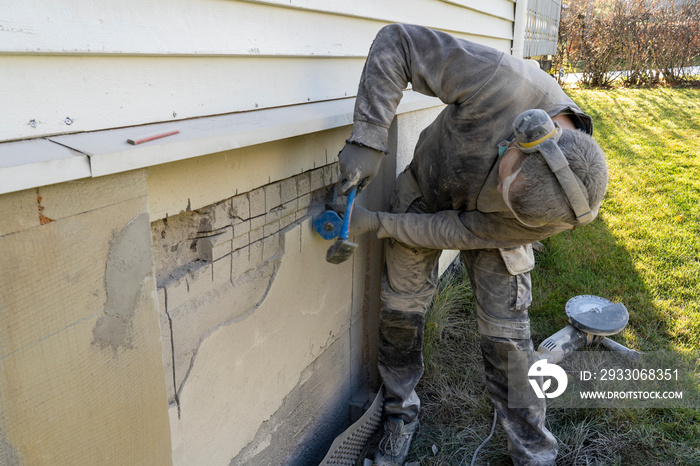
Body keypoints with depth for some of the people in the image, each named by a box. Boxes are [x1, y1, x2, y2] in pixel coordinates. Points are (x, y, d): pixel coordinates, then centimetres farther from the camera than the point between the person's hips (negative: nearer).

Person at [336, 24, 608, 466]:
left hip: (486, 224, 0)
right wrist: (368, 140, -40)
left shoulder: (570, 202, -31)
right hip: (425, 192, 1)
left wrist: (377, 224, -28)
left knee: (506, 337, -2)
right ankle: (402, 417, 32)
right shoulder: (503, 81, -40)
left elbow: (467, 232, -24)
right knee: (400, 312, 6)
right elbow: (397, 43, -32)